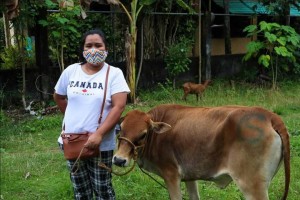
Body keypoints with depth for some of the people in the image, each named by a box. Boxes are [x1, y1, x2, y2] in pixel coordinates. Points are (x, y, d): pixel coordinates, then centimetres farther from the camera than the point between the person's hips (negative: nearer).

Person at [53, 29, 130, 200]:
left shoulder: (114, 73, -9)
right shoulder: (71, 71, 2)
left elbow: (119, 107, -18)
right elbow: (58, 96, 19)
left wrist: (99, 134, -26)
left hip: (101, 144, -3)